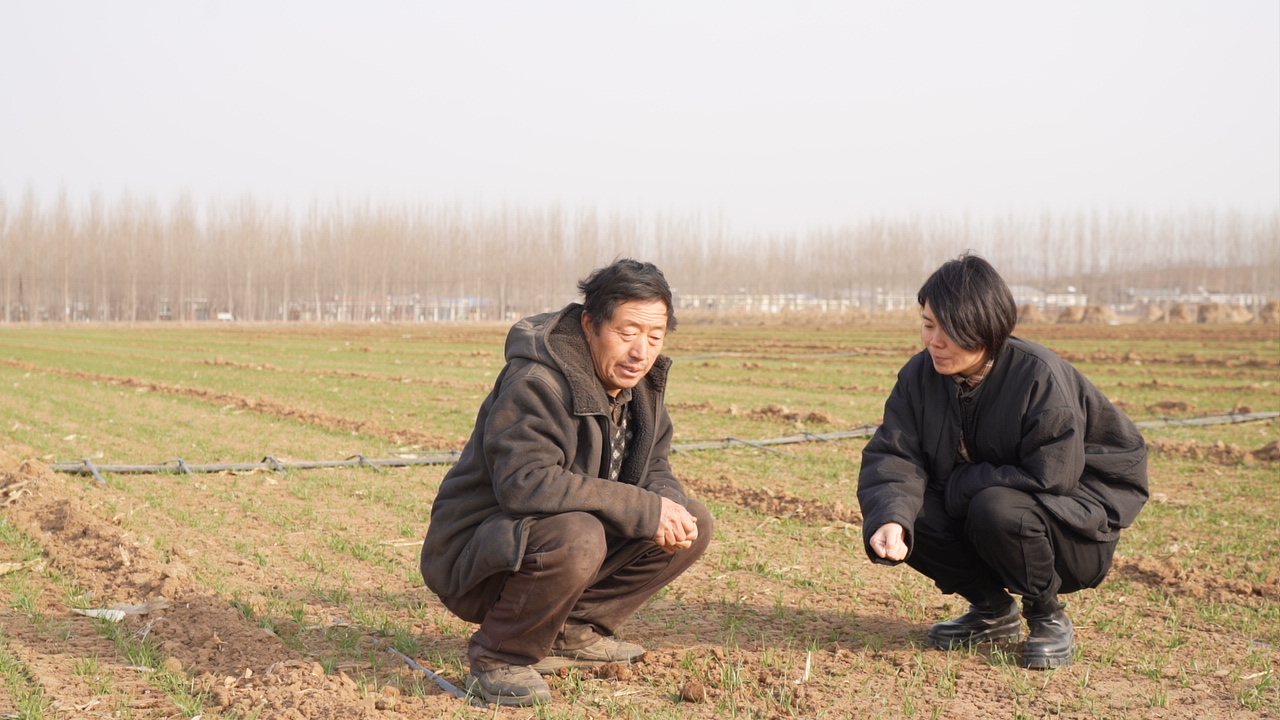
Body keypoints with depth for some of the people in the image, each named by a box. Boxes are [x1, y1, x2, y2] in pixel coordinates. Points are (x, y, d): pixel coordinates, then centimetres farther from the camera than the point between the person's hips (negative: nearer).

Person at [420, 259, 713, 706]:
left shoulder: (640, 382, 3)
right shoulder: (537, 383, -24)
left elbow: (653, 469, 10)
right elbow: (523, 483, -36)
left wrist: (669, 505, -16)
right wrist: (644, 510, -33)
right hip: (474, 557, -8)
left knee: (694, 525, -3)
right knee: (575, 537, -39)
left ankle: (573, 631, 5)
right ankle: (498, 658, -14)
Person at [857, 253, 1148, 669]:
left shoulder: (1040, 376, -25)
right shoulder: (920, 376, -8)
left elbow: (1049, 477, -29)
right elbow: (891, 456, -16)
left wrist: (956, 485, -22)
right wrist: (890, 518, -37)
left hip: (1077, 529, -6)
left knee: (996, 509, -35)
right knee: (909, 514, -18)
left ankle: (1049, 616, -6)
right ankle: (993, 608, 6)